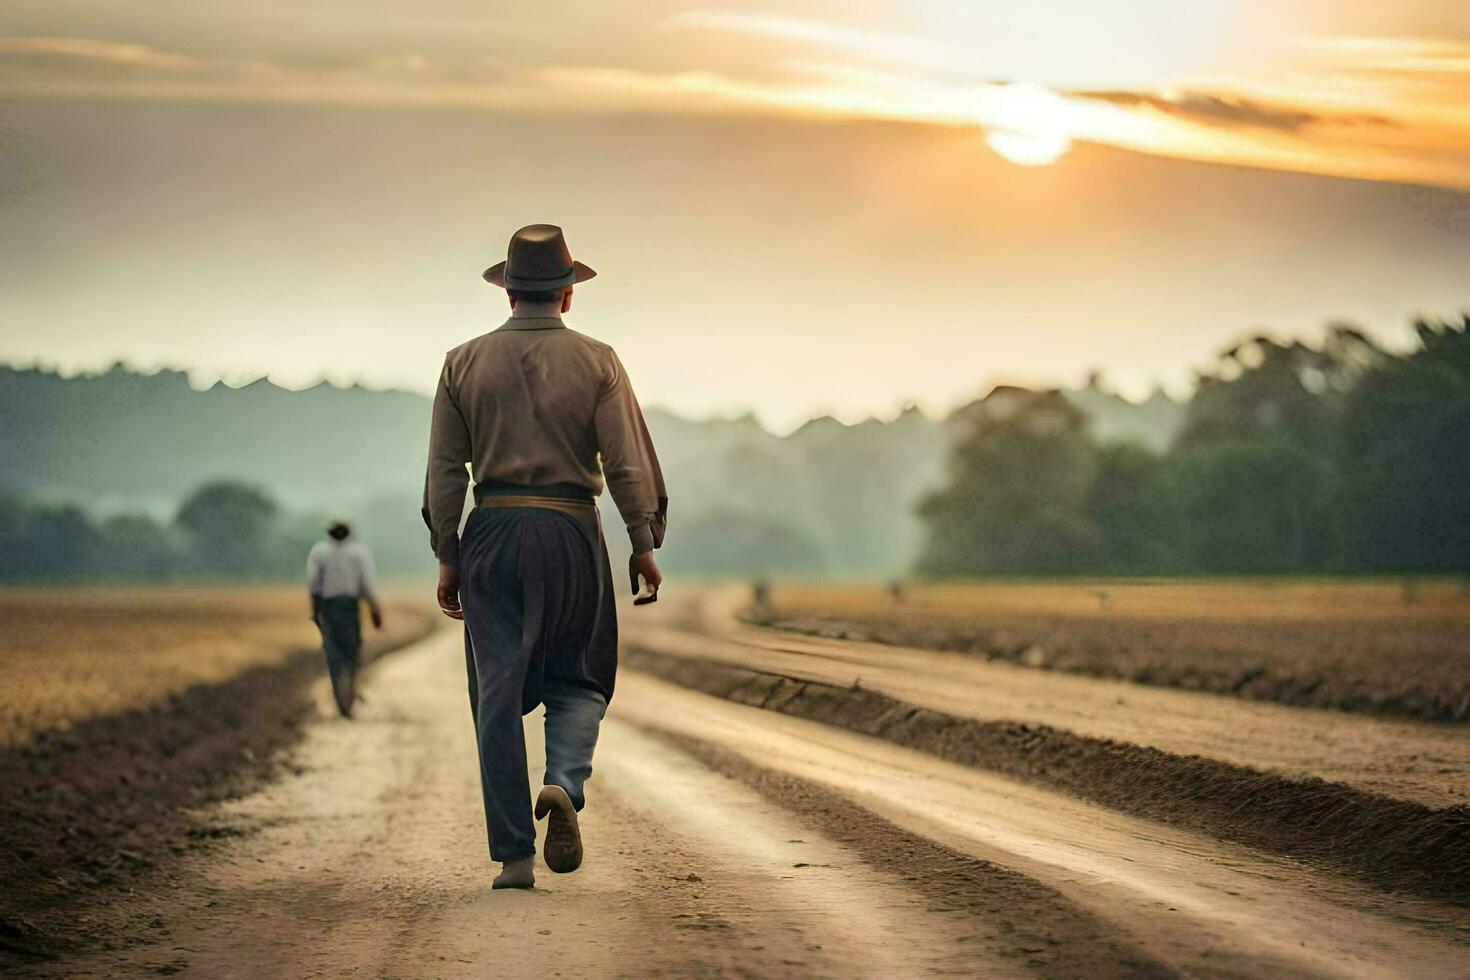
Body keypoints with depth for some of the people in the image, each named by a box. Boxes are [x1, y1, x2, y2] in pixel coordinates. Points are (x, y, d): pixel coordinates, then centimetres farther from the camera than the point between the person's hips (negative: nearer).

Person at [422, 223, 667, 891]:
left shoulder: (465, 362, 5)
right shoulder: (596, 361, 1)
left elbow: (444, 468, 3)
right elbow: (629, 462, -4)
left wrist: (447, 557, 8)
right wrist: (645, 543, 4)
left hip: (493, 534, 1)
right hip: (572, 532, -1)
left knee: (499, 693, 4)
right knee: (577, 682, 13)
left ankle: (514, 856, 1)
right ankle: (564, 783, -17)